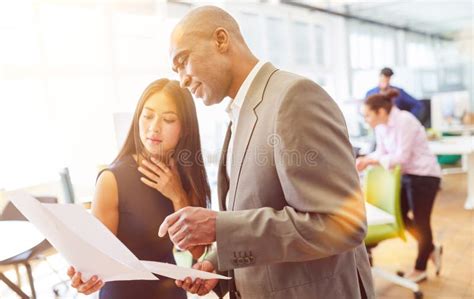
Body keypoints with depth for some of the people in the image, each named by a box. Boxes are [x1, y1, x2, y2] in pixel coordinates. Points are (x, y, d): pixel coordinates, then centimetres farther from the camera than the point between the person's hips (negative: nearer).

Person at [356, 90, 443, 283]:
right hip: (407, 175, 9)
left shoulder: (404, 121, -25)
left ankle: (420, 269, 25)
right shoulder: (381, 126, 0)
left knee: (420, 221, 5)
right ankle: (431, 250, 34)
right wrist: (365, 160, -15)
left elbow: (401, 157, -26)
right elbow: (381, 152, 4)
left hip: (424, 176, -8)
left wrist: (370, 161, -27)